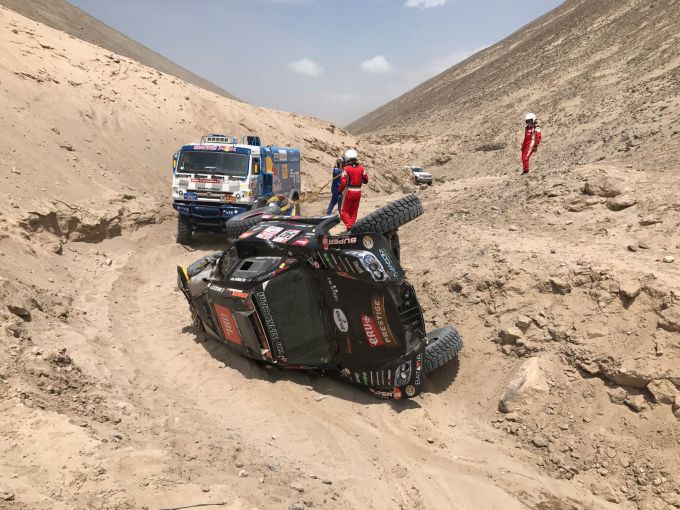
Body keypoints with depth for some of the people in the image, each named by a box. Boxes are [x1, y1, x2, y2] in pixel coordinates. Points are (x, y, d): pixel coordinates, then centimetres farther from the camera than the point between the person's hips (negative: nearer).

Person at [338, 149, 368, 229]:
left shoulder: (346, 169, -14)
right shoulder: (361, 168, 0)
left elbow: (343, 182, -15)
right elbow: (366, 180, 8)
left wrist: (340, 191, -3)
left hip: (349, 191, -4)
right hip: (358, 191, 4)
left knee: (344, 210, 5)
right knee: (354, 211, 15)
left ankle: (349, 226, -10)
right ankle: (352, 227, 16)